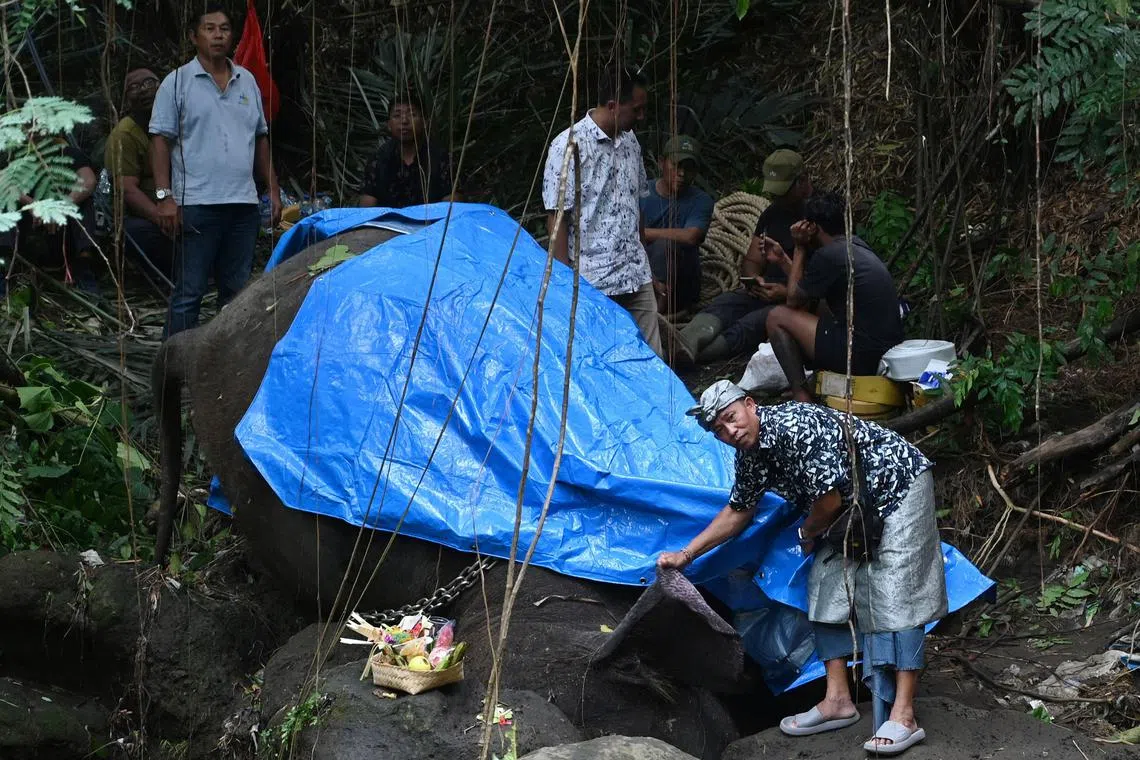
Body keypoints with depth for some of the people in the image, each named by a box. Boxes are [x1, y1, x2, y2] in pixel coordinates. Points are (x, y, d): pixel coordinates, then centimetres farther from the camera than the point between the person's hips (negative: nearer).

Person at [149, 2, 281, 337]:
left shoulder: (247, 81, 16)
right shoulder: (177, 82, 0)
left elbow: (261, 140, 21)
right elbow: (160, 141, -5)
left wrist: (273, 191, 15)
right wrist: (164, 196, -14)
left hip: (244, 204, 5)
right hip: (197, 205, -5)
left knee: (238, 292, 9)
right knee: (189, 293, -5)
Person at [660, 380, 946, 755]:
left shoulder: (795, 426, -29)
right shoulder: (749, 454, 0)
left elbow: (829, 500, -25)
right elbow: (738, 511, 16)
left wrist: (808, 535, -4)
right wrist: (686, 554, 14)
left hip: (899, 483, -9)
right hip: (854, 509, 10)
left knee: (895, 596, -16)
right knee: (827, 590, 5)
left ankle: (903, 716, -21)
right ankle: (837, 700, 10)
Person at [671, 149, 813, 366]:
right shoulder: (772, 214, 20)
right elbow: (752, 260, 22)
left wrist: (788, 292, -20)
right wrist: (753, 280, -1)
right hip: (766, 291, 6)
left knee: (756, 321, -34)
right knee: (725, 303, -25)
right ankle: (686, 341, -56)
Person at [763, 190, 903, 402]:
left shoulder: (828, 255, -14)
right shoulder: (855, 246, 13)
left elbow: (794, 300, 0)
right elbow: (806, 289, 23)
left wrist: (799, 249, 5)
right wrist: (782, 260, 26)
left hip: (861, 358, -9)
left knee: (777, 317, 2)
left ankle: (801, 395, -1)